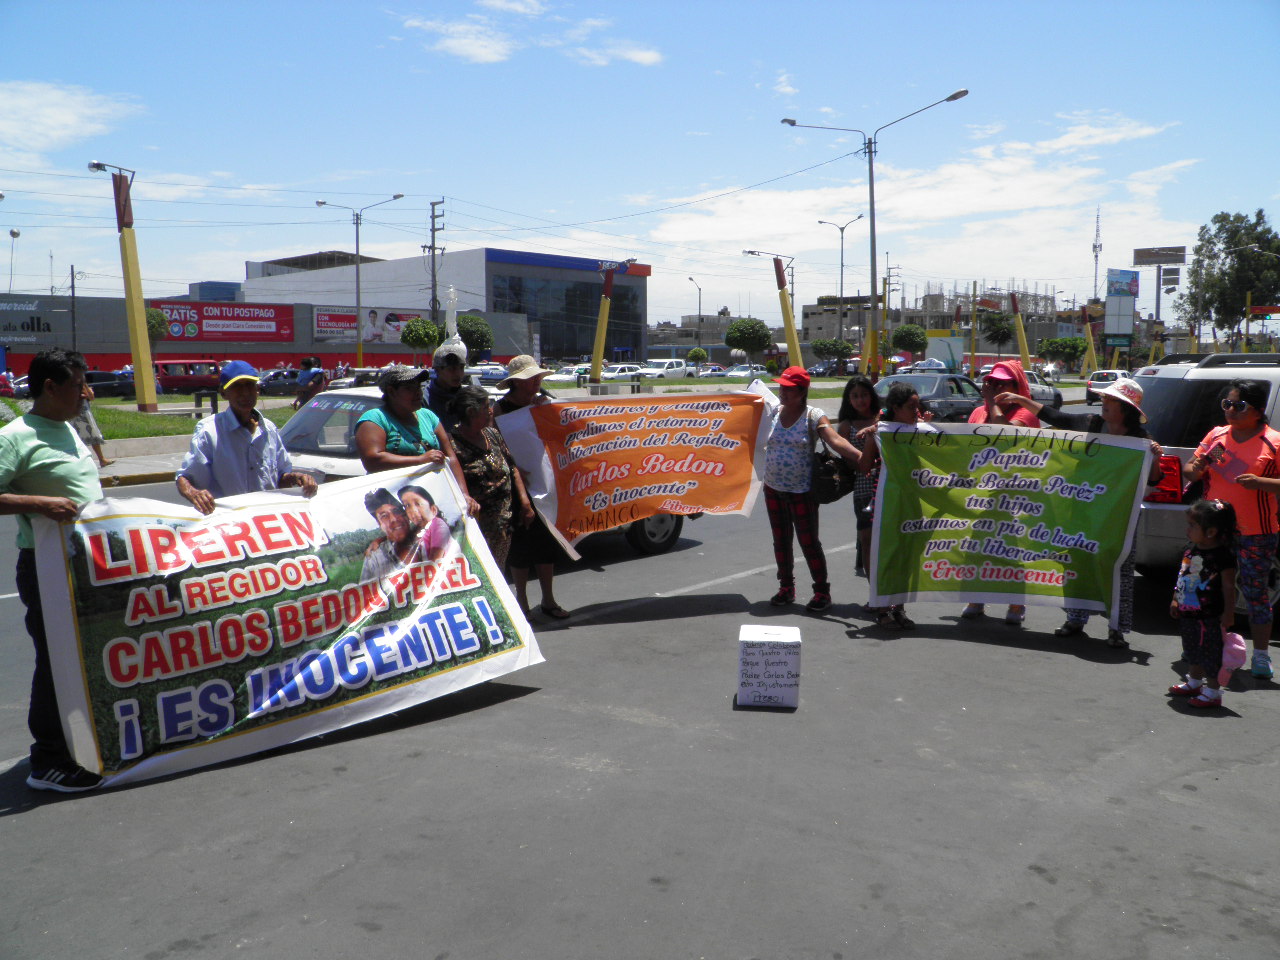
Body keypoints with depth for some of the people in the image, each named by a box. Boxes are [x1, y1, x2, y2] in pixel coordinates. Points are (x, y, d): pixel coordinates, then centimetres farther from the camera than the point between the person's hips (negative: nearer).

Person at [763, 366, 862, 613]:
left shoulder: (813, 416, -12)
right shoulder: (774, 413, 5)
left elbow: (835, 440, -27)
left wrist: (860, 456, -41)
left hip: (802, 492, -5)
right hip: (773, 489, 5)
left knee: (809, 542, -1)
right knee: (781, 541, 13)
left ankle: (822, 591, 11)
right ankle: (786, 587, 27)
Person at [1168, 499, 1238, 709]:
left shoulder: (1224, 555, -18)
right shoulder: (1191, 548, 4)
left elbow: (1228, 587, -16)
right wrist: (1175, 600, 17)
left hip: (1210, 618, -8)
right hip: (1188, 613, 8)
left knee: (1211, 653, 3)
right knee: (1192, 650, 21)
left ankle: (1213, 691, 14)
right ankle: (1194, 682, 38)